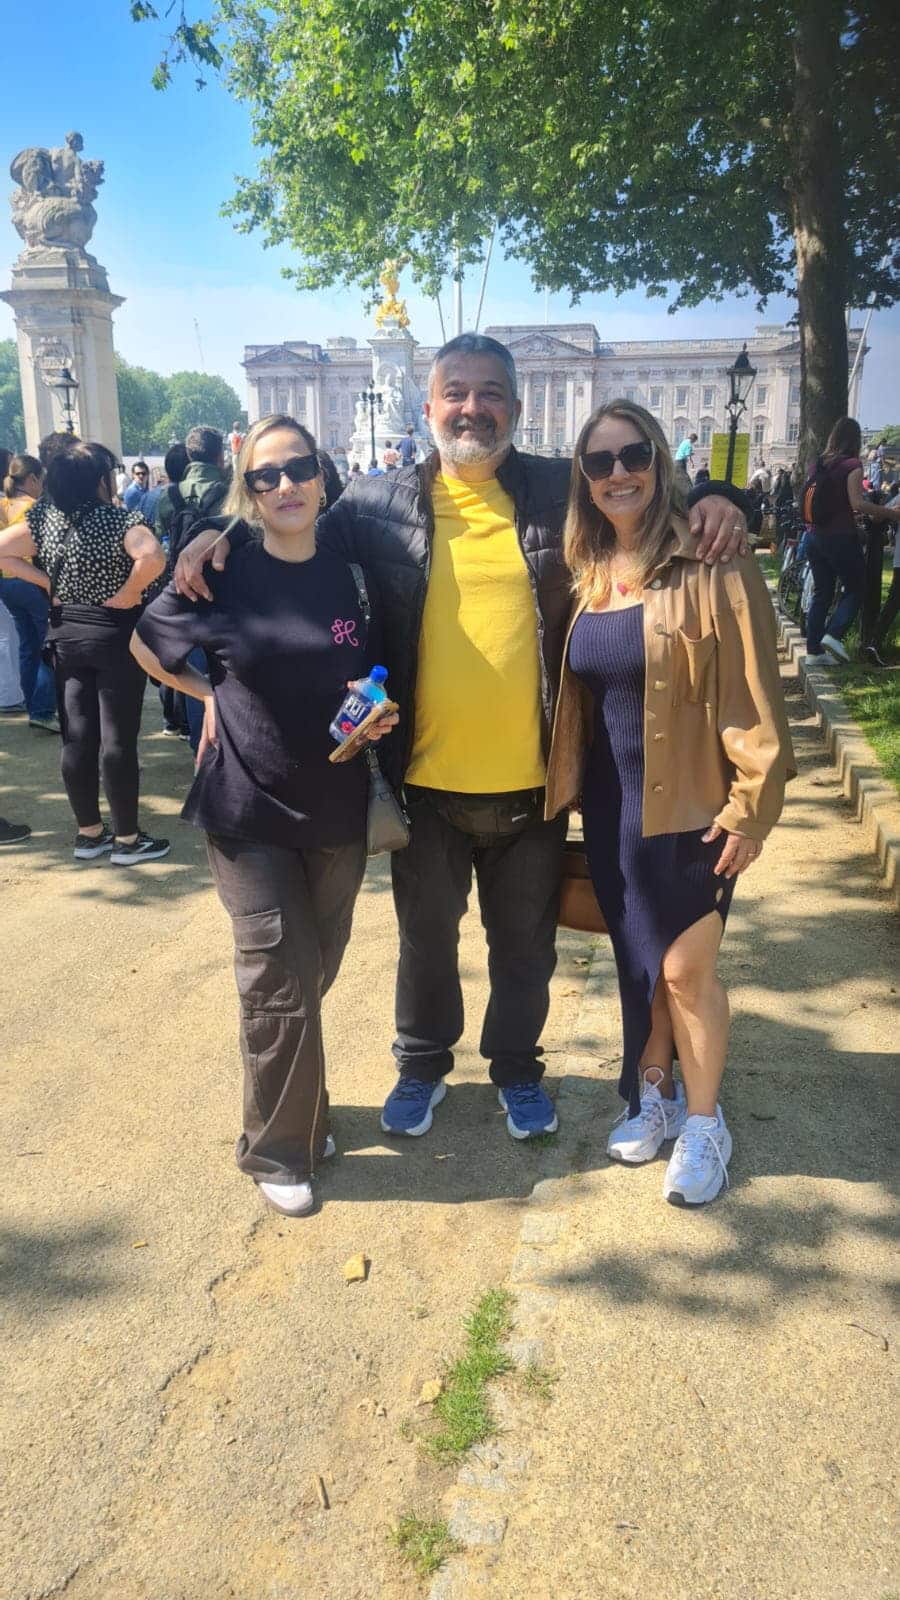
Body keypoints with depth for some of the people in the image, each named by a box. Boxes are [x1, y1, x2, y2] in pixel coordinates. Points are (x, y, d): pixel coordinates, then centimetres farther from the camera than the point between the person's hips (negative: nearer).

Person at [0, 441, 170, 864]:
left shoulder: (45, 517, 3)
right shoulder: (117, 519, -15)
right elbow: (152, 558, -32)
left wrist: (48, 583, 4)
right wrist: (126, 595, -18)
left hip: (66, 635, 6)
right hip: (114, 636, -6)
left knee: (77, 739, 10)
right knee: (117, 741, 0)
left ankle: (88, 834, 20)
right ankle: (127, 840, 7)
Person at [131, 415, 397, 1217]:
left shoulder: (348, 575, 1)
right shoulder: (222, 573, -8)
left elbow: (374, 681, 13)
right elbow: (146, 642, 8)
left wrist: (380, 712, -8)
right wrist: (213, 695, 0)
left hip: (338, 810, 3)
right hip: (249, 811, -3)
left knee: (313, 977, 15)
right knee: (282, 983, -2)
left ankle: (301, 1112, 37)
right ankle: (276, 1149, 18)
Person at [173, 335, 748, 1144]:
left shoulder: (563, 489, 0)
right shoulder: (377, 504, -2)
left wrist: (714, 498, -9)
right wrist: (226, 533, -7)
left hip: (531, 780, 1)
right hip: (426, 780, 0)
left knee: (525, 943, 18)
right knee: (426, 938, 19)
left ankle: (518, 1067, 43)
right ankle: (423, 1063, 44)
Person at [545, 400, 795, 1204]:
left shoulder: (712, 565, -13)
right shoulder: (585, 574, 6)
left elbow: (753, 695, -14)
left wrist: (752, 806, -17)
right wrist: (570, 789, 9)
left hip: (689, 805, -5)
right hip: (610, 804, 6)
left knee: (686, 968, 2)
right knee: (638, 960, 17)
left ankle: (704, 1124, 24)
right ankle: (655, 1094, 37)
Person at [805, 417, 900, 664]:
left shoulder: (820, 464, 11)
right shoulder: (852, 465, -9)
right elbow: (857, 502, -18)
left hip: (816, 537, 7)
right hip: (840, 537, -6)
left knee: (821, 593, 11)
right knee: (855, 589, 6)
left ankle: (813, 650, 9)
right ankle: (833, 635, -12)